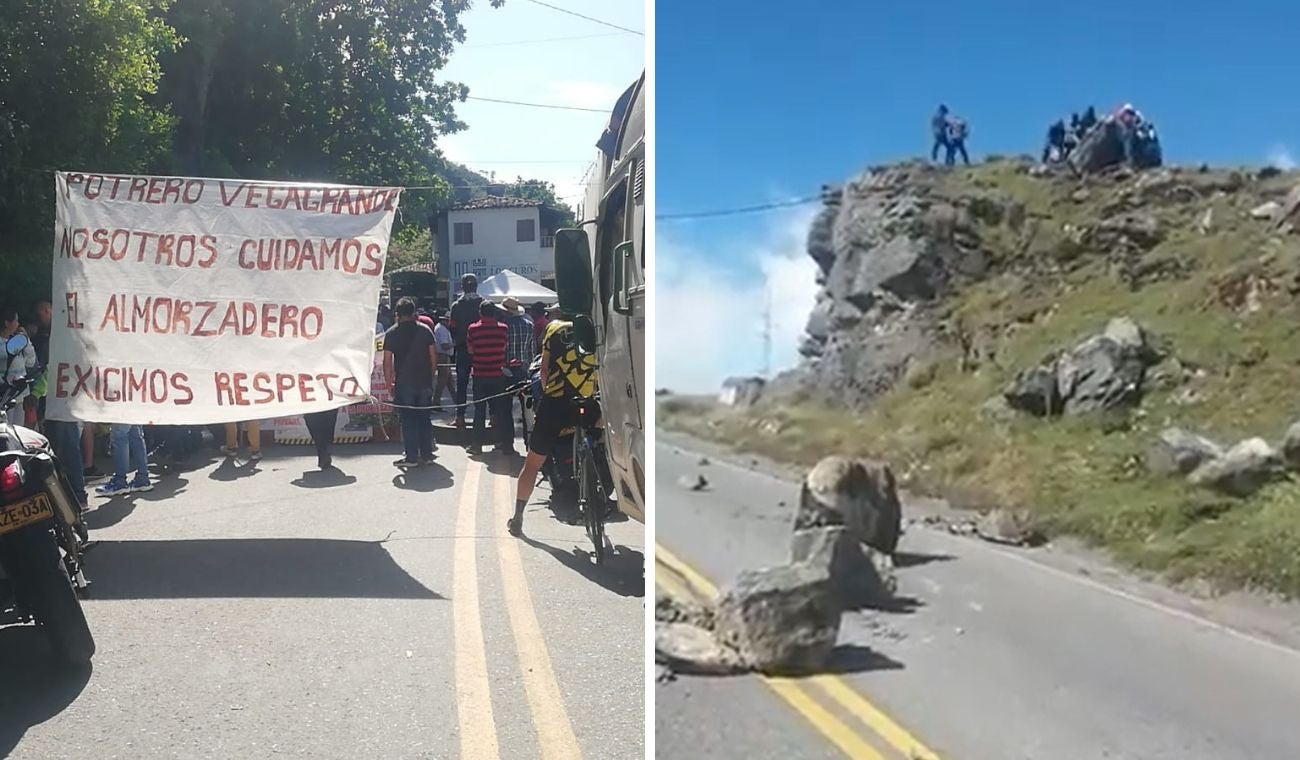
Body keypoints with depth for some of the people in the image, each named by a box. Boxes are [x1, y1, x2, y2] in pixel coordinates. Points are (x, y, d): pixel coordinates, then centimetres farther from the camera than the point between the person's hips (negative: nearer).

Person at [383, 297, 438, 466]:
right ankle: (427, 455, 13)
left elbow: (387, 361, -6)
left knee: (408, 421, 2)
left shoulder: (391, 333, -4)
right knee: (424, 418, 10)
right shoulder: (425, 330, 3)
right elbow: (434, 356, 3)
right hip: (425, 382, 3)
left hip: (404, 383, -3)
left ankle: (411, 457, 1)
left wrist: (389, 382, 1)